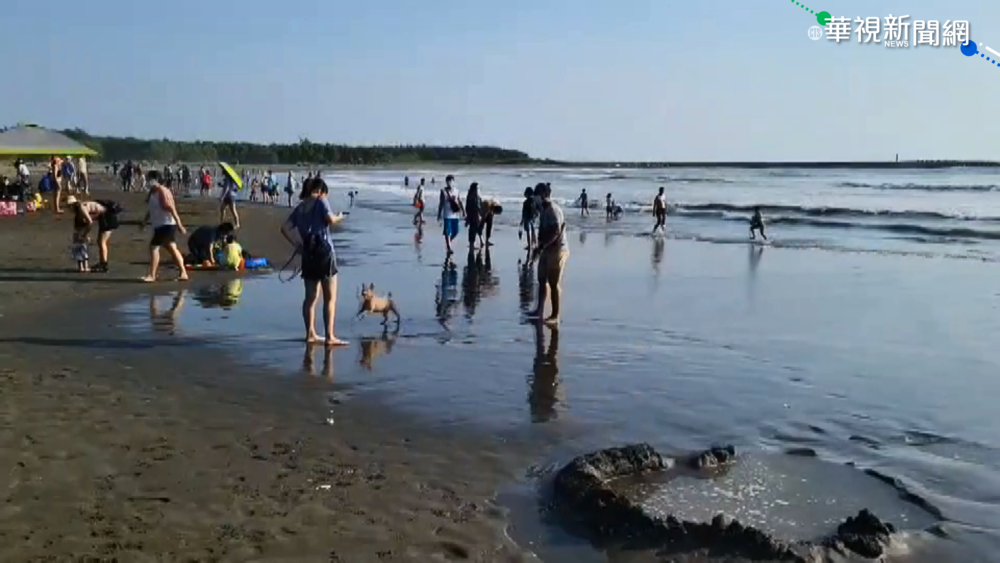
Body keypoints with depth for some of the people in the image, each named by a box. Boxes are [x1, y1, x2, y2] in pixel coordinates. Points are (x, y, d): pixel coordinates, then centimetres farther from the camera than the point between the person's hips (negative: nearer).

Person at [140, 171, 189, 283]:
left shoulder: (162, 191, -16)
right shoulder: (153, 192, 12)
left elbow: (171, 208, -21)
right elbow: (151, 210, 23)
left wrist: (179, 225, -23)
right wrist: (144, 222, 21)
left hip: (167, 225, -10)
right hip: (160, 226, 10)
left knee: (153, 246, -10)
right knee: (172, 249, 11)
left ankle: (152, 275, -5)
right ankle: (183, 273, 15)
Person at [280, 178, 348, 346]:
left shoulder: (299, 208, 15)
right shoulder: (321, 201, 0)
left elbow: (285, 228, 8)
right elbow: (330, 219, -16)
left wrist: (295, 244, 12)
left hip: (307, 253, 6)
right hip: (324, 250, -6)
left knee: (310, 297, 15)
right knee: (330, 298, -2)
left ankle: (310, 334, 19)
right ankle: (330, 337, -5)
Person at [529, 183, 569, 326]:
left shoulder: (553, 210, -18)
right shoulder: (544, 209, 12)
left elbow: (555, 232, -26)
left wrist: (540, 247, -26)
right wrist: (540, 247, 8)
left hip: (557, 250, -10)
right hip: (547, 249, 10)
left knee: (554, 283, -5)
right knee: (542, 280, 15)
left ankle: (555, 316, 2)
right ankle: (540, 310, 27)